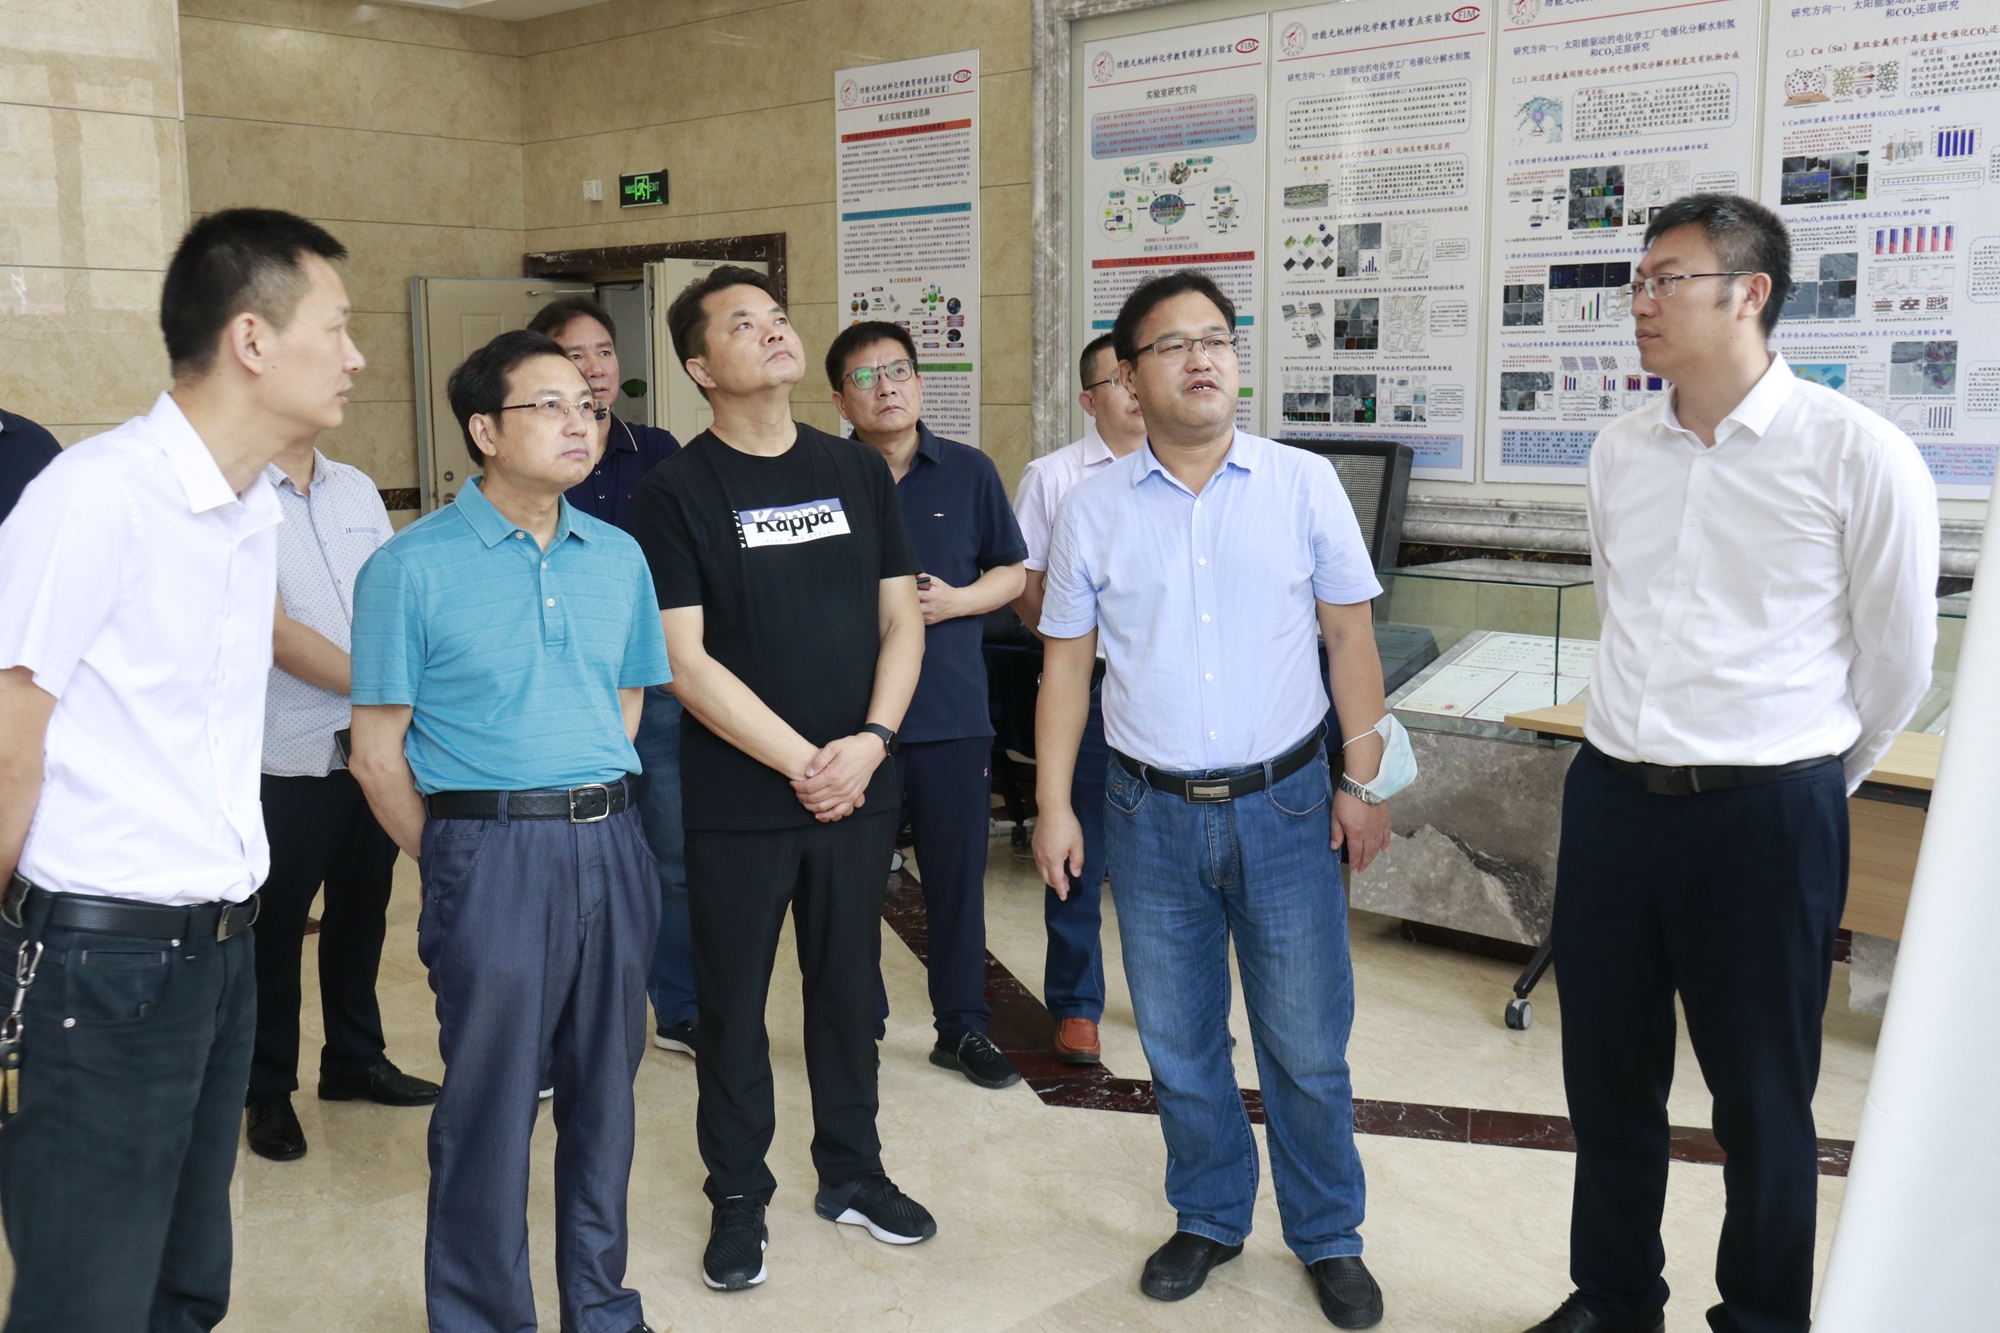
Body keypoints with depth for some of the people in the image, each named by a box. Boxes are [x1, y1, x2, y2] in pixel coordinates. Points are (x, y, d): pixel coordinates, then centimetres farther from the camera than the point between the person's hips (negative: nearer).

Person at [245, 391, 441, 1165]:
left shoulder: (358, 490, 9)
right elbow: (278, 635, -15)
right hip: (288, 760, -6)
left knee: (362, 911, 16)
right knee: (276, 926, 7)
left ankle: (355, 1058, 34)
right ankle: (268, 1091, 23)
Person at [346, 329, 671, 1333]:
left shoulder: (619, 557, 8)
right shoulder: (412, 567, -6)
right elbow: (378, 752, -4)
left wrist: (598, 811, 9)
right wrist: (456, 864, -1)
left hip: (611, 846, 5)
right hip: (493, 854, -4)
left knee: (604, 1089, 14)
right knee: (489, 1105, 5)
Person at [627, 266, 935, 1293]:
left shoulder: (858, 470, 6)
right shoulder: (675, 493, -6)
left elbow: (901, 620, 6)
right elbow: (684, 660, -12)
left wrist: (869, 743, -9)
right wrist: (800, 762, -14)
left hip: (859, 787, 4)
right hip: (737, 800, -3)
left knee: (848, 986, 15)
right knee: (733, 1003, 9)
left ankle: (851, 1171, 33)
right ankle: (738, 1197, 26)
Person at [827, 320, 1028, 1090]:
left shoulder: (969, 472, 4)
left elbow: (1011, 573, 10)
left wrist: (956, 600, -8)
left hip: (954, 713, 1)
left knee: (958, 875, 8)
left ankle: (962, 1027, 23)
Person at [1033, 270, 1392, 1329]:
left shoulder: (1304, 484, -2)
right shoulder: (1092, 510, 1)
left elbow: (1350, 638, 1)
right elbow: (1066, 665, 5)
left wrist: (1363, 781, -2)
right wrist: (1052, 804, 2)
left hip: (1286, 805, -1)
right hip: (1150, 814, 2)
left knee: (1307, 1045, 7)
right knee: (1177, 1043, 14)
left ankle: (1329, 1238, 27)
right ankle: (1208, 1220, 34)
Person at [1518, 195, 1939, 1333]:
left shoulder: (1859, 455, -11)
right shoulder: (1622, 451, 6)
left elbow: (1897, 659, -1)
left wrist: (1810, 785, 10)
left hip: (1767, 814, -5)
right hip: (1613, 798, 5)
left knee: (1762, 1102, 10)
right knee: (1608, 1080, 17)